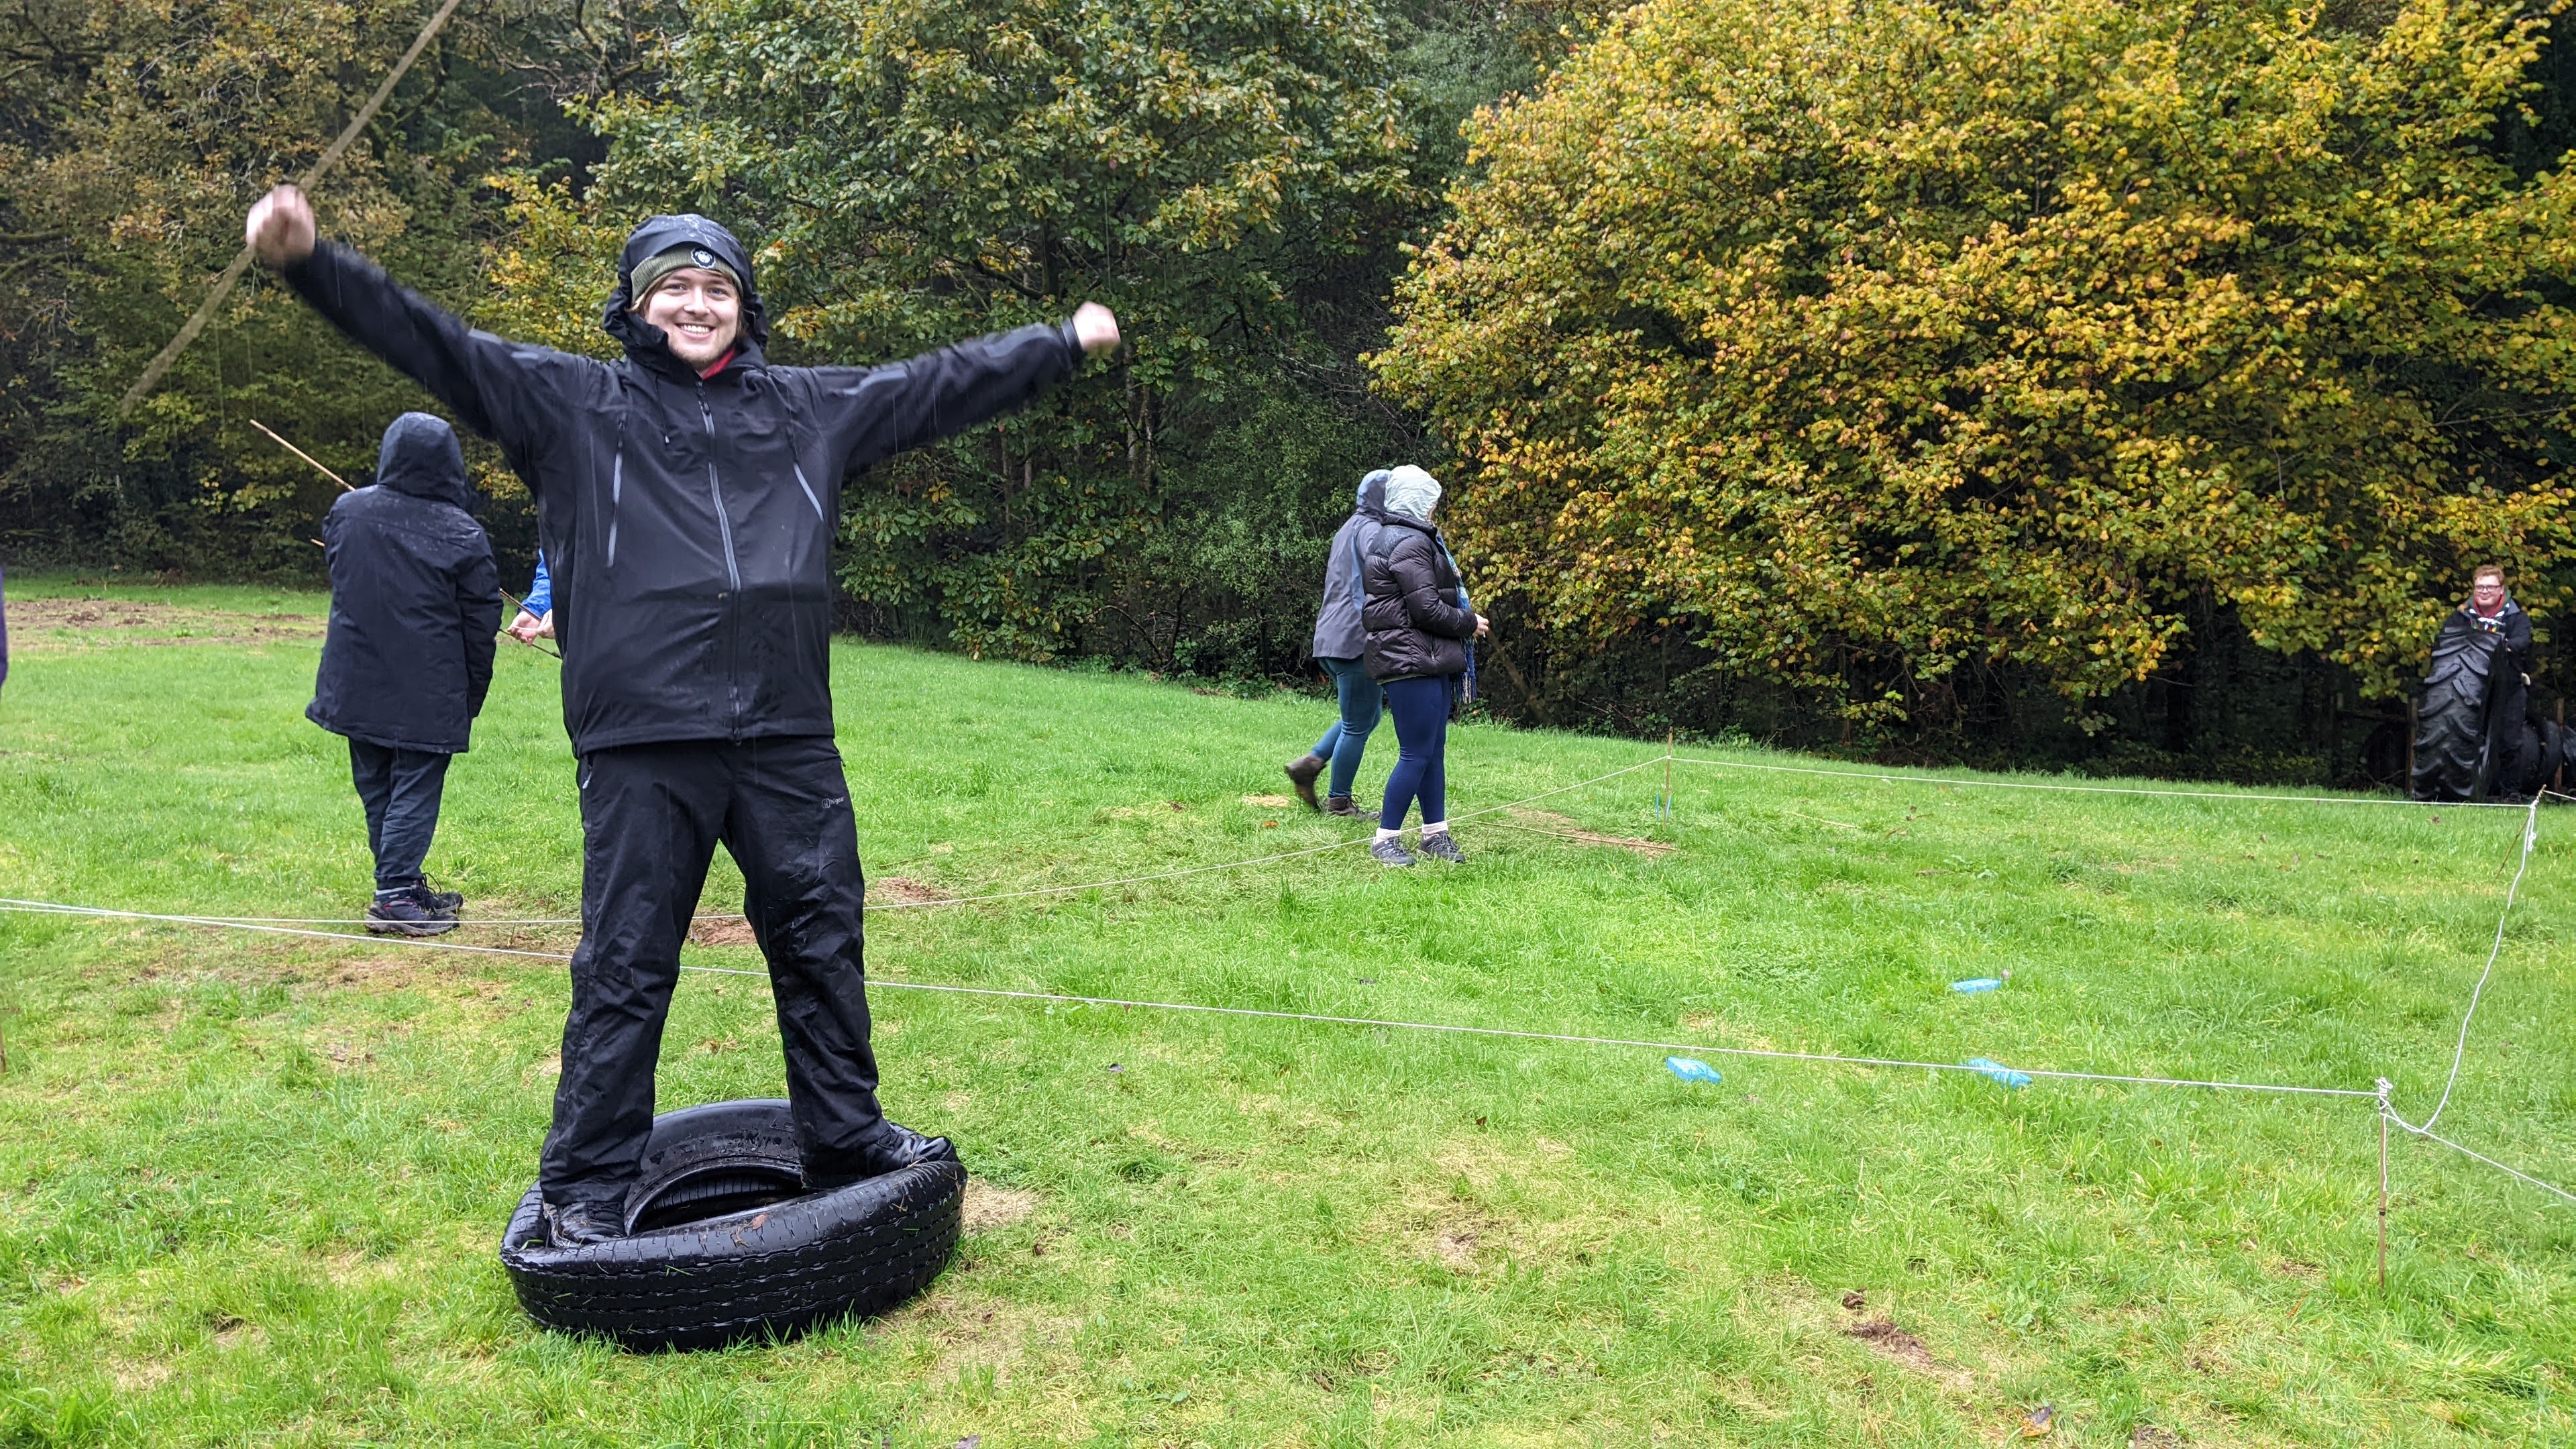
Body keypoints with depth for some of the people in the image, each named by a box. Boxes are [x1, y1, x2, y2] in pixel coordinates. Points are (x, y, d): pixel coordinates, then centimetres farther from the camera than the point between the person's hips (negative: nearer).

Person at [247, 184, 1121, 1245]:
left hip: (789, 740, 4)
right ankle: (586, 1185, 17)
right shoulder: (571, 403, 7)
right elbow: (432, 344, 0)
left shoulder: (808, 408, 16)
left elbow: (942, 384, 23)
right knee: (625, 966, 2)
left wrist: (1065, 343, 29)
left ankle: (846, 1139, 29)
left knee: (822, 940, 12)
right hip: (643, 744, -3)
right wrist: (311, 265, -14)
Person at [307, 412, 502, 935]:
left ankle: (401, 885, 23)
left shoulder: (346, 511, 0)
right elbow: (481, 622, -6)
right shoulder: (462, 534, -11)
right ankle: (396, 894, -3)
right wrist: (473, 696, 3)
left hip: (356, 684, 5)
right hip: (427, 692, -5)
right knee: (416, 789, 1)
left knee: (377, 787, 15)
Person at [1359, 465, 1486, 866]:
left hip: (1429, 663, 11)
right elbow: (1427, 609, -18)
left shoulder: (1405, 540, 21)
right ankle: (1386, 838, 0)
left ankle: (1436, 833, 20)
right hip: (1411, 662, -11)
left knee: (1435, 751, 13)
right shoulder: (1410, 544, -14)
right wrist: (1469, 622, -4)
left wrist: (1461, 621, 14)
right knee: (1417, 754, -7)